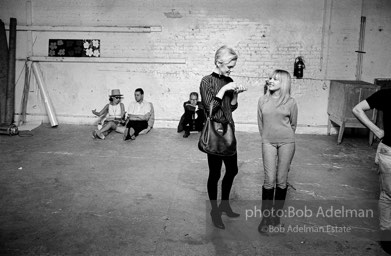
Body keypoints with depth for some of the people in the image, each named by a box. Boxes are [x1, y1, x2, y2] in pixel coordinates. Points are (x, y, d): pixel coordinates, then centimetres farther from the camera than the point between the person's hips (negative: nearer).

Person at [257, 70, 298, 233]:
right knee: (269, 180, -3)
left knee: (281, 180, 4)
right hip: (268, 142, 1)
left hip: (286, 142, -1)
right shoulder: (263, 101, 3)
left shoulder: (290, 102, -2)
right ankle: (265, 216, 8)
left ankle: (277, 213, 20)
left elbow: (293, 124, 11)